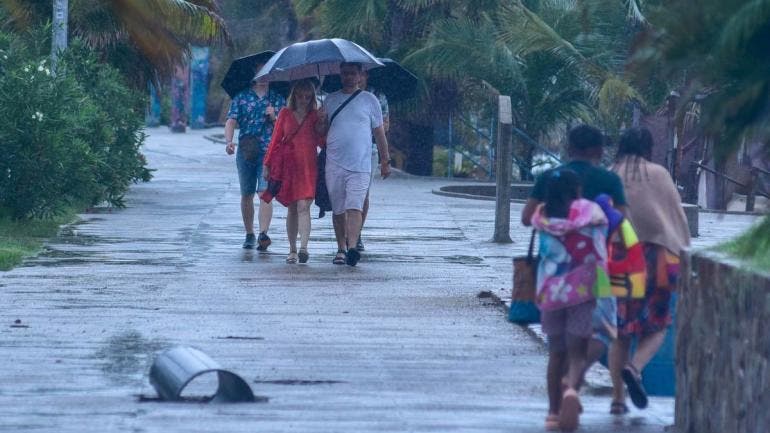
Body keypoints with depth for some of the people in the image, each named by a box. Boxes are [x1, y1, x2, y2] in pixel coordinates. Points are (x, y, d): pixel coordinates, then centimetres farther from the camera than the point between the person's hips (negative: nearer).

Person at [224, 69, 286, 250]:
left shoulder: (278, 99, 11)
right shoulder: (241, 98, 10)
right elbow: (231, 121, 0)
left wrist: (273, 117, -10)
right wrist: (229, 141, -19)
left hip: (269, 152, -2)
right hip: (245, 152, 2)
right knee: (246, 195, 9)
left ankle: (263, 234, -27)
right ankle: (249, 235, 21)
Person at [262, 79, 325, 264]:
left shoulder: (315, 116, 9)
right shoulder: (285, 114, 10)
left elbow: (323, 142, 10)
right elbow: (276, 140, 12)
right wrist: (267, 164, 9)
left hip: (308, 166, -2)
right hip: (288, 165, 2)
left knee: (303, 206, -16)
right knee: (292, 209, 6)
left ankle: (304, 247, -25)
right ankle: (292, 250, 12)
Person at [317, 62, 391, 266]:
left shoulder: (369, 100, 7)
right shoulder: (330, 100, 14)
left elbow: (379, 132, 11)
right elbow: (322, 131, 19)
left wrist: (385, 160, 9)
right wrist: (321, 120, -4)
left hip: (360, 165, -3)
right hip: (334, 164, 3)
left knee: (354, 207, -14)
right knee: (338, 209, 6)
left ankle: (352, 247, -23)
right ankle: (341, 248, 15)